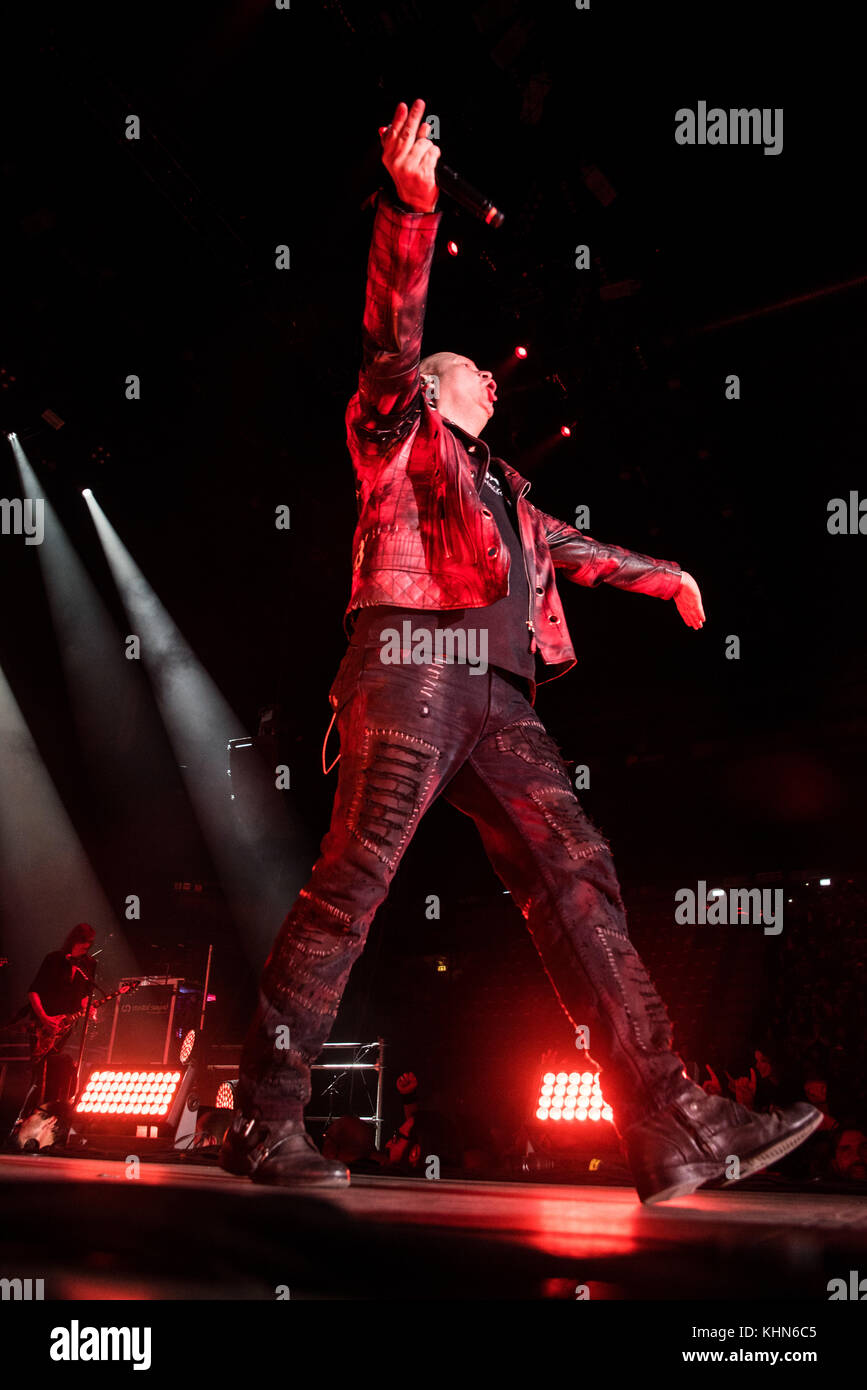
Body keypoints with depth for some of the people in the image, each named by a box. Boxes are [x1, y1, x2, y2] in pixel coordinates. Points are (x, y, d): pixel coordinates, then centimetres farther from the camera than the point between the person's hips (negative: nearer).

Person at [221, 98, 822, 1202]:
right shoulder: (397, 428, 19)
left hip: (497, 696, 6)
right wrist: (411, 204, -11)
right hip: (411, 661, -6)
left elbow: (570, 548, 49)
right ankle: (265, 1119, -11)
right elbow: (391, 329, 2)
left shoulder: (503, 489, 36)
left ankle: (672, 1126, -11)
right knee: (354, 877, -17)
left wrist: (665, 575, 56)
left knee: (578, 881, -7)